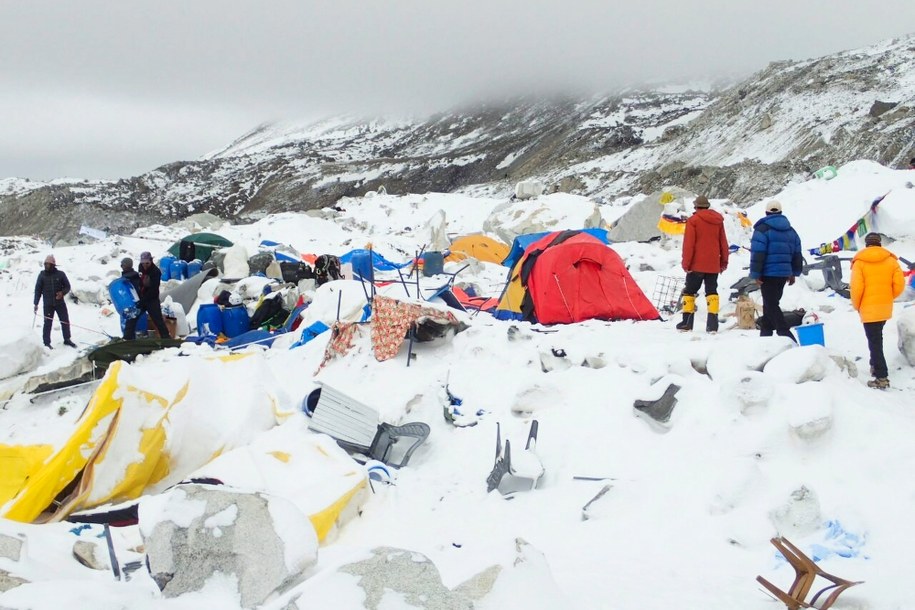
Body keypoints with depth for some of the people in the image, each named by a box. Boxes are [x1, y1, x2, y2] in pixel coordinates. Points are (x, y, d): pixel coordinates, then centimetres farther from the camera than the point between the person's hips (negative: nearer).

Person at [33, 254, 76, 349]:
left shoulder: (60, 274, -2)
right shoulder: (42, 275, -1)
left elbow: (67, 286, 5)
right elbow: (38, 289, 2)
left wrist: (62, 292, -17)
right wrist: (36, 303, 0)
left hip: (60, 303, 1)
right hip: (48, 304, -1)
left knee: (65, 321, 5)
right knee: (47, 323, 1)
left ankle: (67, 339, 21)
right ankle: (47, 343, 9)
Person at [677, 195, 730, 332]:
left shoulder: (693, 220, -6)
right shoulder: (718, 220, 9)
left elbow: (688, 244, -10)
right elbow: (723, 242, 13)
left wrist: (686, 263, -6)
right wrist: (724, 261, 20)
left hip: (697, 264, -4)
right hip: (713, 265, 4)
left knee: (690, 291, 6)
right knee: (712, 292, 5)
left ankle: (687, 322, 4)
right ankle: (712, 324, -5)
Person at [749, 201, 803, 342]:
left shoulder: (762, 229, -9)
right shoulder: (790, 231, 13)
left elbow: (757, 253, -15)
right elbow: (797, 253, 16)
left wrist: (755, 274, -13)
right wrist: (794, 273, 24)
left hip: (768, 274, -7)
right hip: (784, 273, 7)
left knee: (771, 305, -8)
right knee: (772, 303, 19)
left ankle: (785, 335, -19)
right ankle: (766, 332, 23)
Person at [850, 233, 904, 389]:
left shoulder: (859, 261, -8)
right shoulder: (891, 260, 1)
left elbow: (856, 287, -13)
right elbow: (899, 285, -3)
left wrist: (857, 306, 3)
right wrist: (888, 298, 15)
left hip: (868, 309, -4)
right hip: (885, 309, 4)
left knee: (874, 341, -3)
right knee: (877, 337, 25)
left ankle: (882, 378, -7)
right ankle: (876, 366, 32)